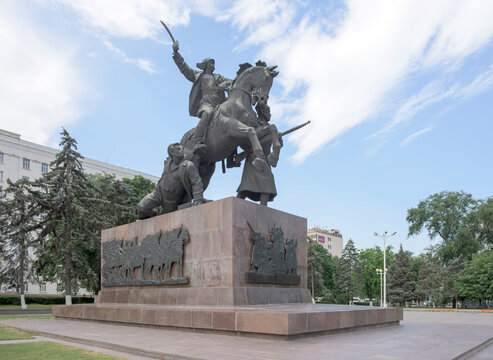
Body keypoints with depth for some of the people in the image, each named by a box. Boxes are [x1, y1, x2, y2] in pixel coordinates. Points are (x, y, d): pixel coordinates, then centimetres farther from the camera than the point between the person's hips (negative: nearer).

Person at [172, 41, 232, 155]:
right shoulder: (198, 75, 26)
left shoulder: (218, 78, 33)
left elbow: (231, 82, 23)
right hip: (206, 104, -5)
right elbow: (184, 68, 23)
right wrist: (176, 53, 16)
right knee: (207, 113, -38)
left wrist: (224, 85, 0)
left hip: (219, 106, 5)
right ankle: (197, 143, -48)